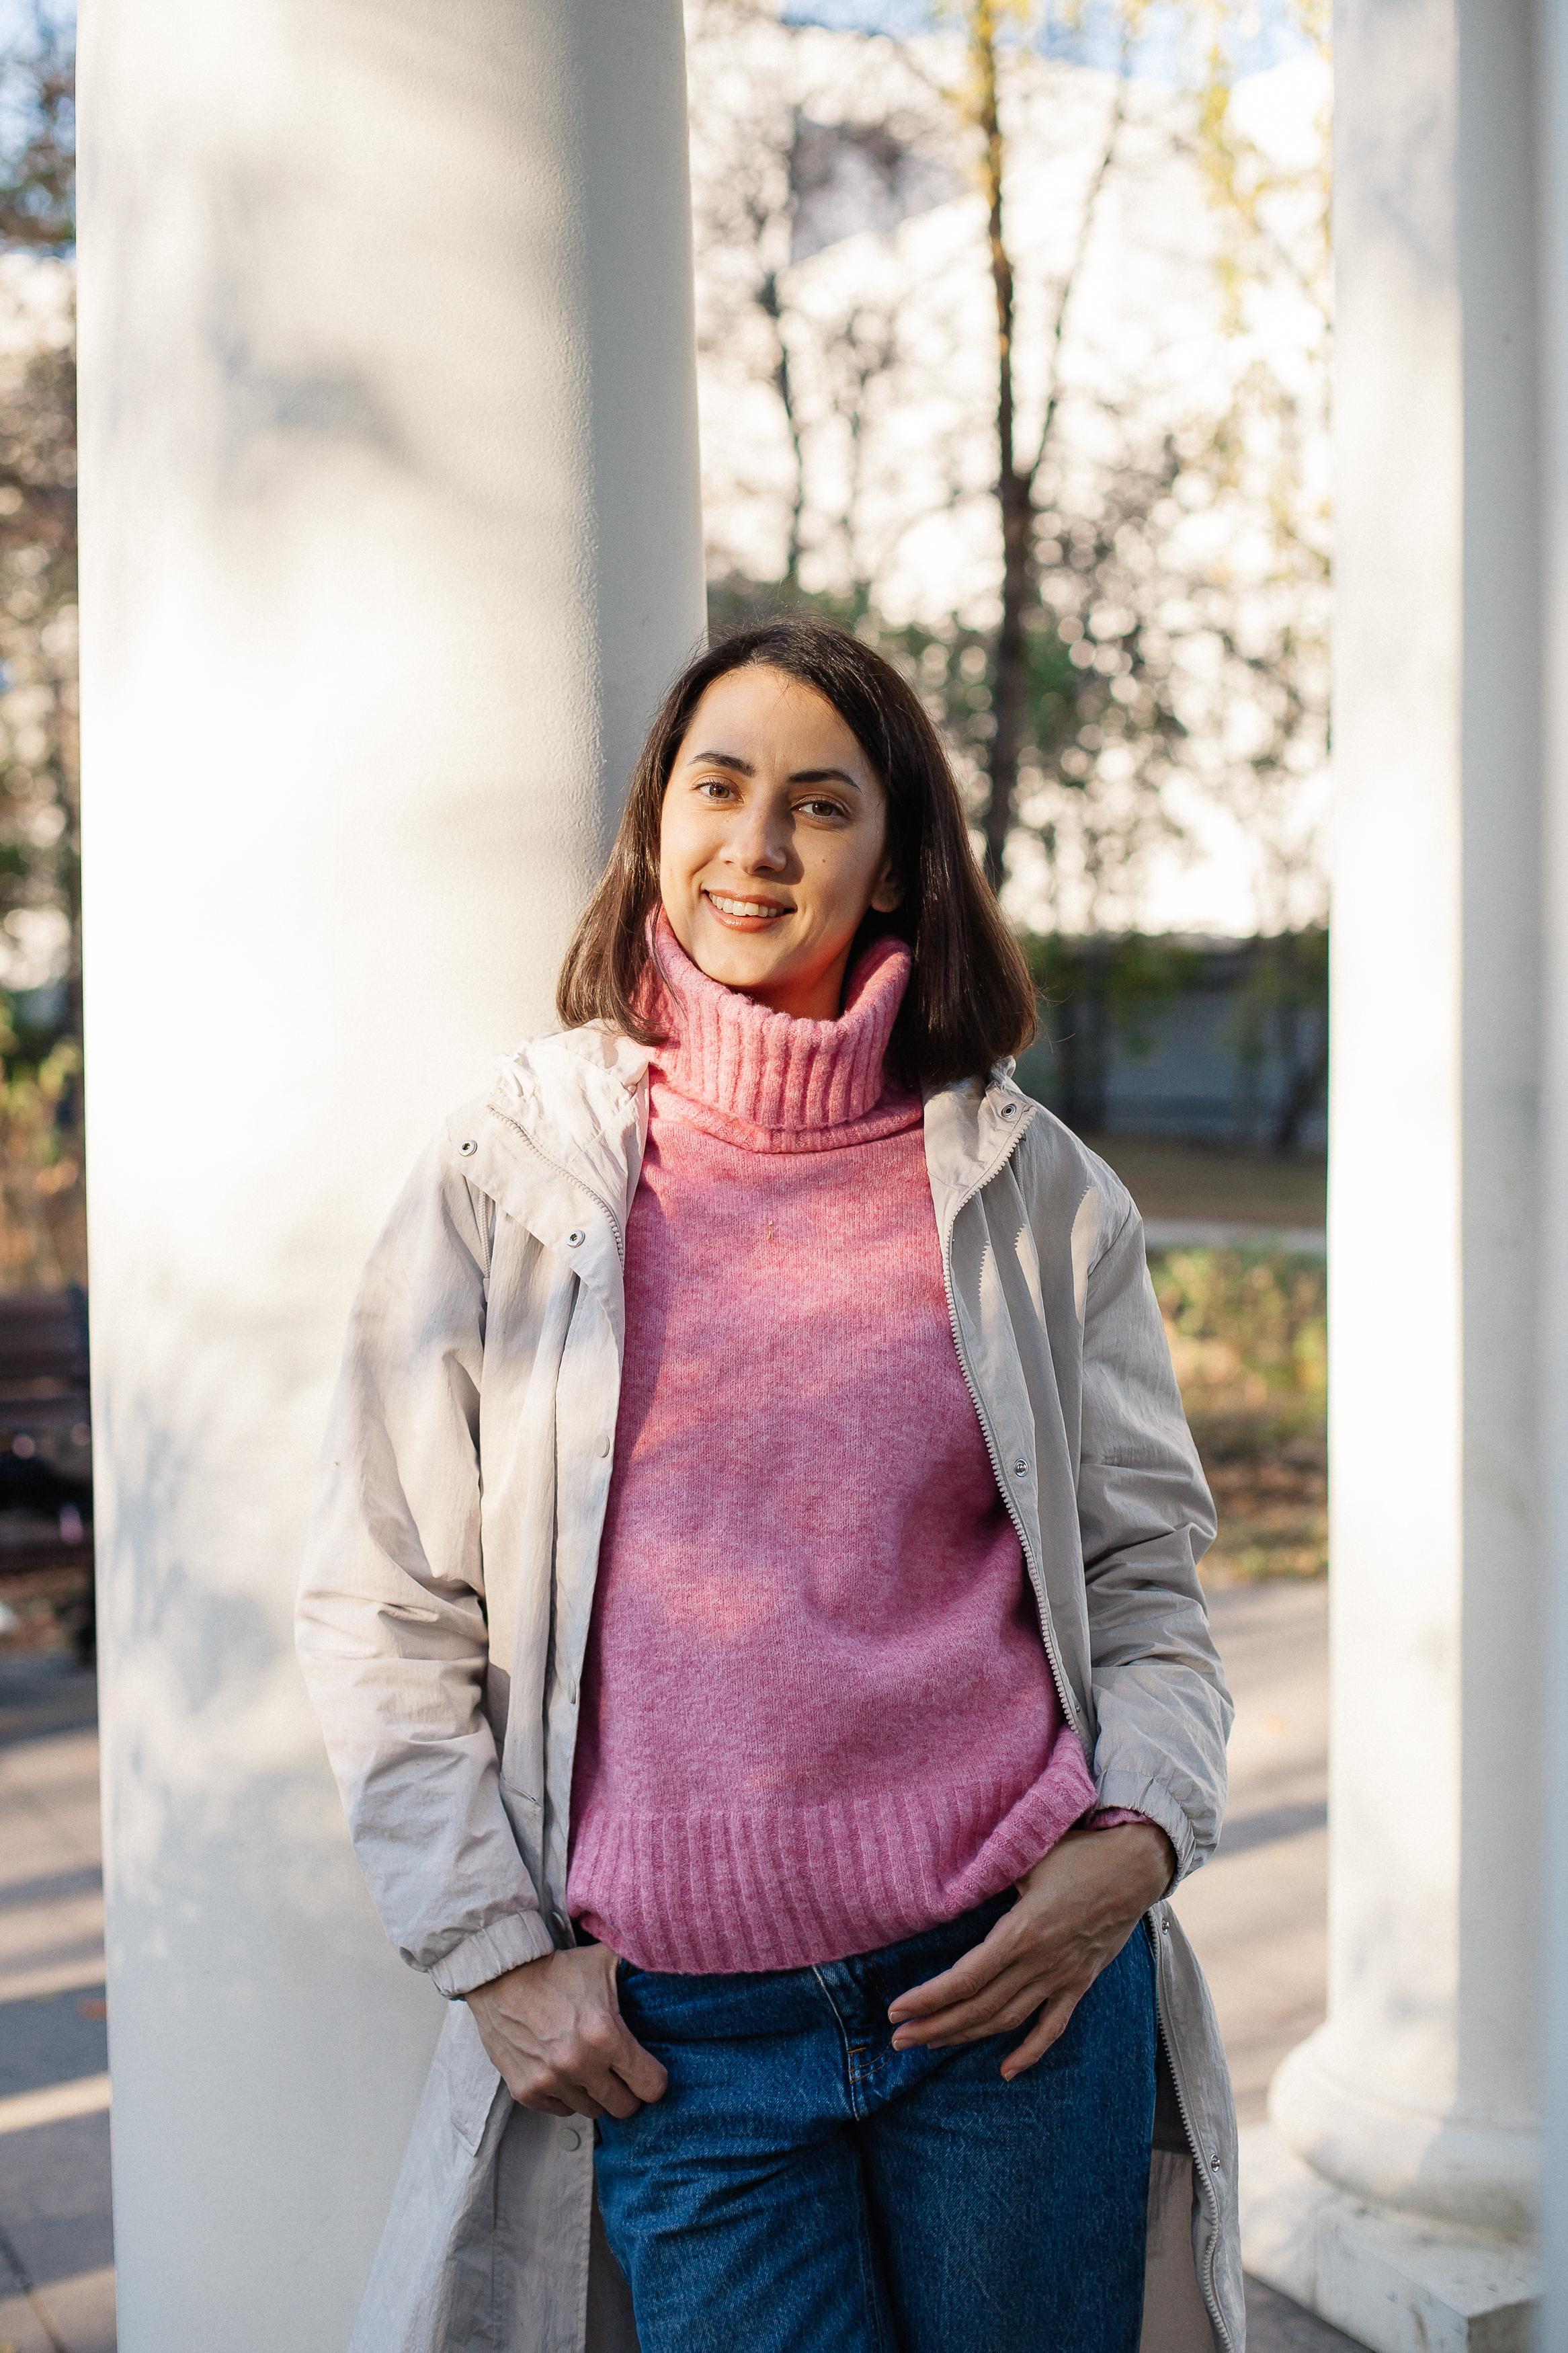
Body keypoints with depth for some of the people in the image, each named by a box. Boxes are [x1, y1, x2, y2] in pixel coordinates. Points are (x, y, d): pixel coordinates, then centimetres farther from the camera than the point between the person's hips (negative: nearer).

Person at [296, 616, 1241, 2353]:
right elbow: (381, 1611, 3)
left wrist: (1138, 1836, -7)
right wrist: (493, 1949, -3)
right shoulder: (506, 1180, 0)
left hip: (1019, 1979, 1)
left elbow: (1143, 1573, 9)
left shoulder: (1028, 1186, 4)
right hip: (677, 2033, -1)